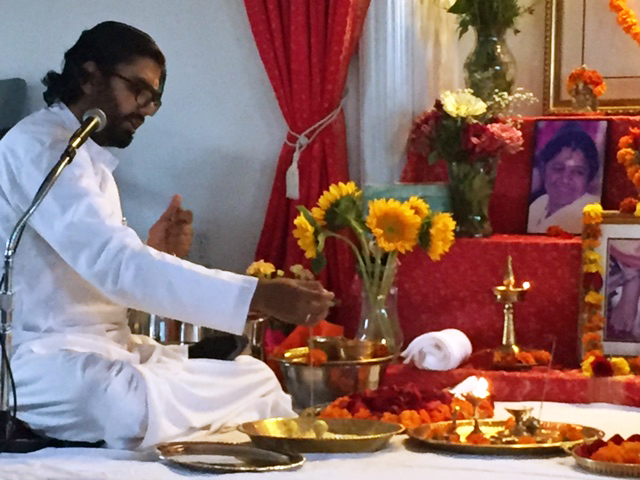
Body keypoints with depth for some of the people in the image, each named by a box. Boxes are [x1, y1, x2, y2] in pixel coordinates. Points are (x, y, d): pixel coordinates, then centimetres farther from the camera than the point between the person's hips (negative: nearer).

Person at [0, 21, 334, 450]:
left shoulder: (86, 158, 19)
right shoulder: (41, 147, -14)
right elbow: (117, 265, -28)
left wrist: (153, 255, -1)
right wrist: (259, 296, -32)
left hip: (97, 353, 10)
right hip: (52, 370, -10)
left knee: (254, 378, 0)